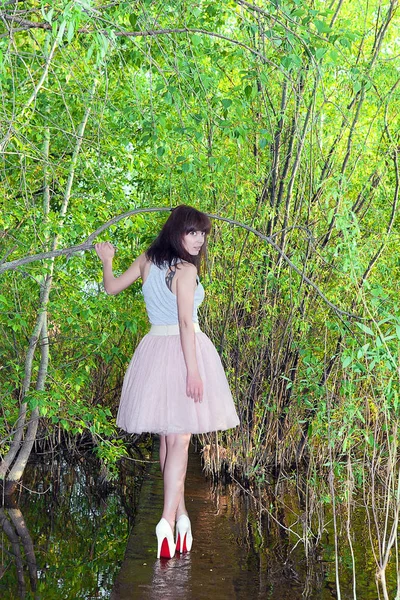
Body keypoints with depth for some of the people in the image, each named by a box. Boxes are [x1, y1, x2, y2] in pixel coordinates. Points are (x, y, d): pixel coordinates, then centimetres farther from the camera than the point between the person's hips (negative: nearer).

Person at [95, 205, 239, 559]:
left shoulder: (147, 261, 7)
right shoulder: (185, 269, -13)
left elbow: (111, 288, 19)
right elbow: (185, 321, -19)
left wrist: (107, 261, 38)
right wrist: (194, 370, -20)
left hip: (154, 346, 7)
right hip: (182, 348, -7)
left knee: (168, 434, 11)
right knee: (180, 438, -7)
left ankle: (181, 511, 18)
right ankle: (169, 518, -15)